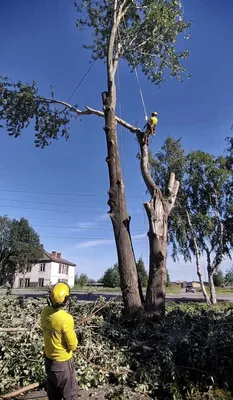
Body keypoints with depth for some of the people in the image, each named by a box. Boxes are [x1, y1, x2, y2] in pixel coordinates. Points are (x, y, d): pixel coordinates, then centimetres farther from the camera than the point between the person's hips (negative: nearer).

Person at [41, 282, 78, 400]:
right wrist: (72, 334, -3)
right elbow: (73, 346, -20)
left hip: (48, 358, 6)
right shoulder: (66, 319, -33)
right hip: (63, 362, -6)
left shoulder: (45, 311, -15)